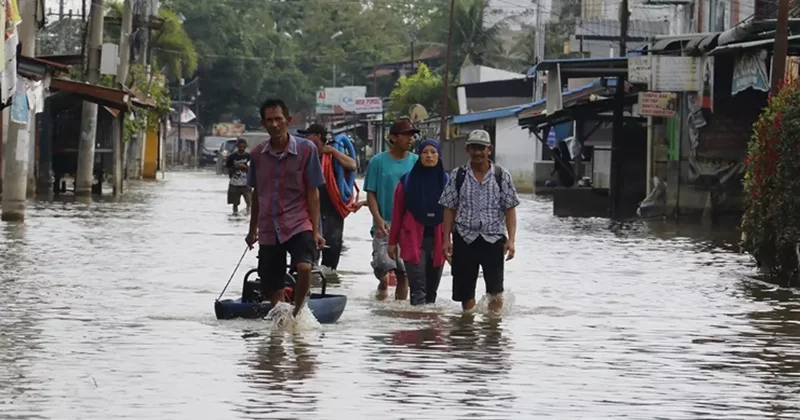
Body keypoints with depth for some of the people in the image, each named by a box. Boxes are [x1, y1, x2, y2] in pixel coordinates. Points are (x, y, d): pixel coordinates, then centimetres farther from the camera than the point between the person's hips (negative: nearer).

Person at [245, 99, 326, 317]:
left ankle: (296, 313, -8)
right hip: (269, 229, 4)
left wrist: (315, 231, -6)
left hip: (298, 225, -4)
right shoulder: (258, 154, 5)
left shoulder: (306, 149, -5)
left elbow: (313, 193, -3)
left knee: (304, 267, -28)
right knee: (272, 290, 5)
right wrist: (253, 231, 22)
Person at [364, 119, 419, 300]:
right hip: (384, 224, -2)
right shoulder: (378, 161, 0)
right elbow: (371, 194, 0)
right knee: (383, 263, -17)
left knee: (404, 270, 4)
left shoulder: (416, 162, 5)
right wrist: (378, 219, -13)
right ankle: (384, 283, 13)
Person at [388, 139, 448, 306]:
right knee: (418, 287, -12)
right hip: (414, 240, -2)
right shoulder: (408, 181, 0)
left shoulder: (446, 181, 3)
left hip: (438, 240, 2)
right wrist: (392, 242, 5)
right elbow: (397, 213, 5)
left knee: (431, 288, 10)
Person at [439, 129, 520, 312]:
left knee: (496, 291, -9)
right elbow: (450, 209, 7)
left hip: (493, 239, -1)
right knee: (466, 292, 5)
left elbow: (510, 209, 2)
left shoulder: (502, 176, 2)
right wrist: (447, 239, 1)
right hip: (465, 239, 1)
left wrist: (511, 239, -6)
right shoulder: (458, 176, 4)